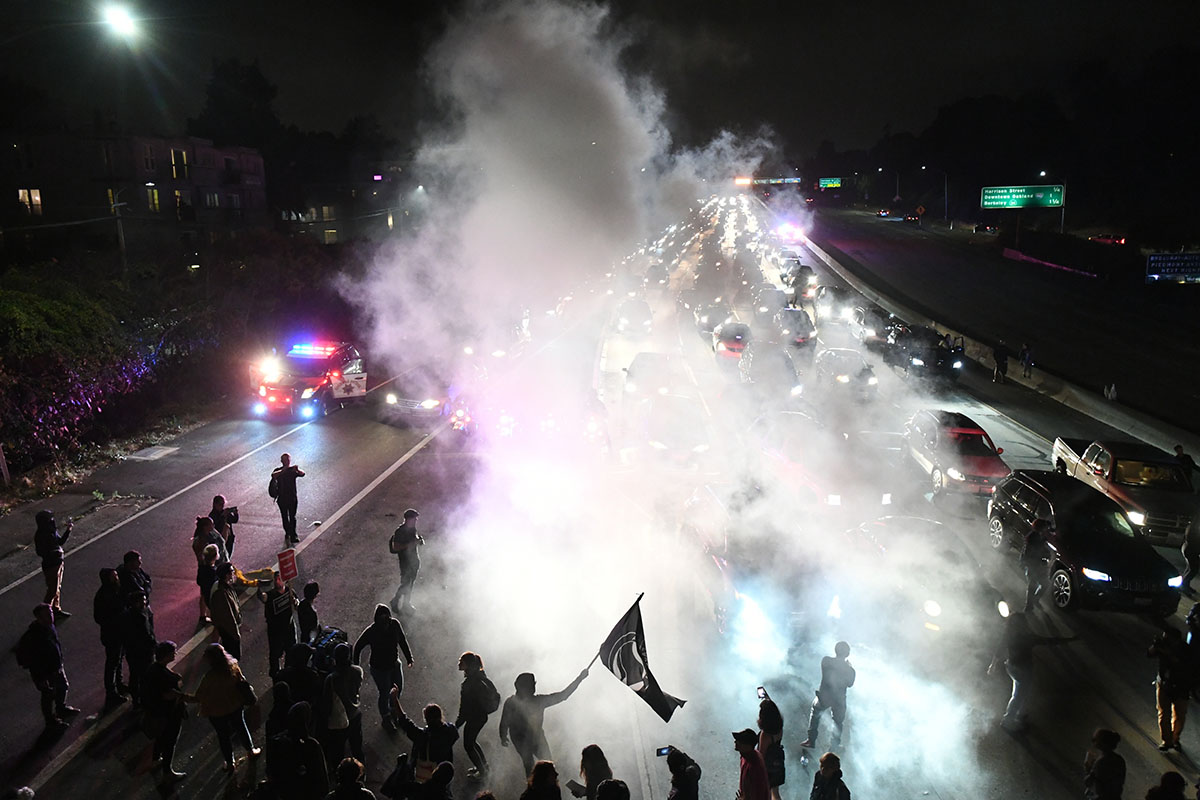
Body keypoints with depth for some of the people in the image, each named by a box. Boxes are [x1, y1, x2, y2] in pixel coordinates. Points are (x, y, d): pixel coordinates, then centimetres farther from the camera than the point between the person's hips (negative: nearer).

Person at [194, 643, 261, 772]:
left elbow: (199, 696, -19)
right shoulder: (233, 668, -19)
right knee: (240, 727, 26)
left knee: (223, 735, 17)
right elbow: (241, 682, -1)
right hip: (235, 705, 4)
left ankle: (229, 763, 33)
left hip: (217, 711, -4)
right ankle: (251, 750, 45)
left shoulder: (210, 677, -32)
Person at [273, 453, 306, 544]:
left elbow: (302, 474, -20)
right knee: (285, 517, 11)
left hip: (293, 498, -1)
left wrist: (297, 470, -41)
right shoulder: (278, 470, -1)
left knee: (292, 517, -5)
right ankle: (287, 533, 28)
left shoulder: (293, 470, 0)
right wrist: (283, 470, -38)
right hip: (282, 498, 1)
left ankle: (293, 536, -5)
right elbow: (273, 475, -24)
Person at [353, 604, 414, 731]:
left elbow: (402, 641, 0)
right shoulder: (371, 632, -28)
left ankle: (393, 711, 49)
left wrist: (409, 657, 6)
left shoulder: (395, 624, -17)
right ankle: (387, 719, 36)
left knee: (398, 689, 21)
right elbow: (358, 647, -14)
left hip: (395, 664, 5)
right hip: (380, 668, -5)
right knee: (385, 693, 10)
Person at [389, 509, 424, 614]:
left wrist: (420, 541, -3)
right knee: (405, 583, -3)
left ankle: (406, 603, 30)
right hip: (405, 561, -8)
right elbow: (395, 547, -23)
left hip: (415, 560, 8)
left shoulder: (412, 529, 5)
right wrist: (410, 544, -28)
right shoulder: (400, 532, -19)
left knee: (411, 583, 16)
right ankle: (395, 602, 18)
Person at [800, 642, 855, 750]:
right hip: (839, 700, 0)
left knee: (815, 714, 26)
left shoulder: (826, 661, -19)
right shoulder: (850, 670, -20)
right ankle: (836, 746, 32)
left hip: (824, 697, 1)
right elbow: (850, 684, 0)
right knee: (838, 721, 22)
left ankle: (811, 741, 27)